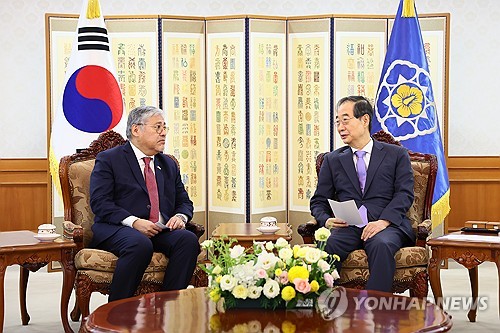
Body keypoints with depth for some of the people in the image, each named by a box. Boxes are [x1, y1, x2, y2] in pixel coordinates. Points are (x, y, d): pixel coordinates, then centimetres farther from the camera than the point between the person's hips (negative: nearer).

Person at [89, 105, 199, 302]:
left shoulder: (169, 164, 24)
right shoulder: (108, 160, 6)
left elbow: (184, 202, 26)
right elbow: (99, 202, -6)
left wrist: (180, 216, 0)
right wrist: (133, 222, -19)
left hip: (161, 231, 5)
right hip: (116, 230, -5)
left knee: (188, 239, -26)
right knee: (140, 245, -38)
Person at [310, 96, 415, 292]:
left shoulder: (396, 155, 14)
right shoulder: (332, 160, 22)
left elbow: (405, 194, 3)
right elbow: (318, 202, 19)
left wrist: (383, 221, -15)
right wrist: (327, 220, -5)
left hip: (387, 225, -2)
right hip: (347, 227, 2)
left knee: (381, 245, -37)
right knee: (327, 246, -32)